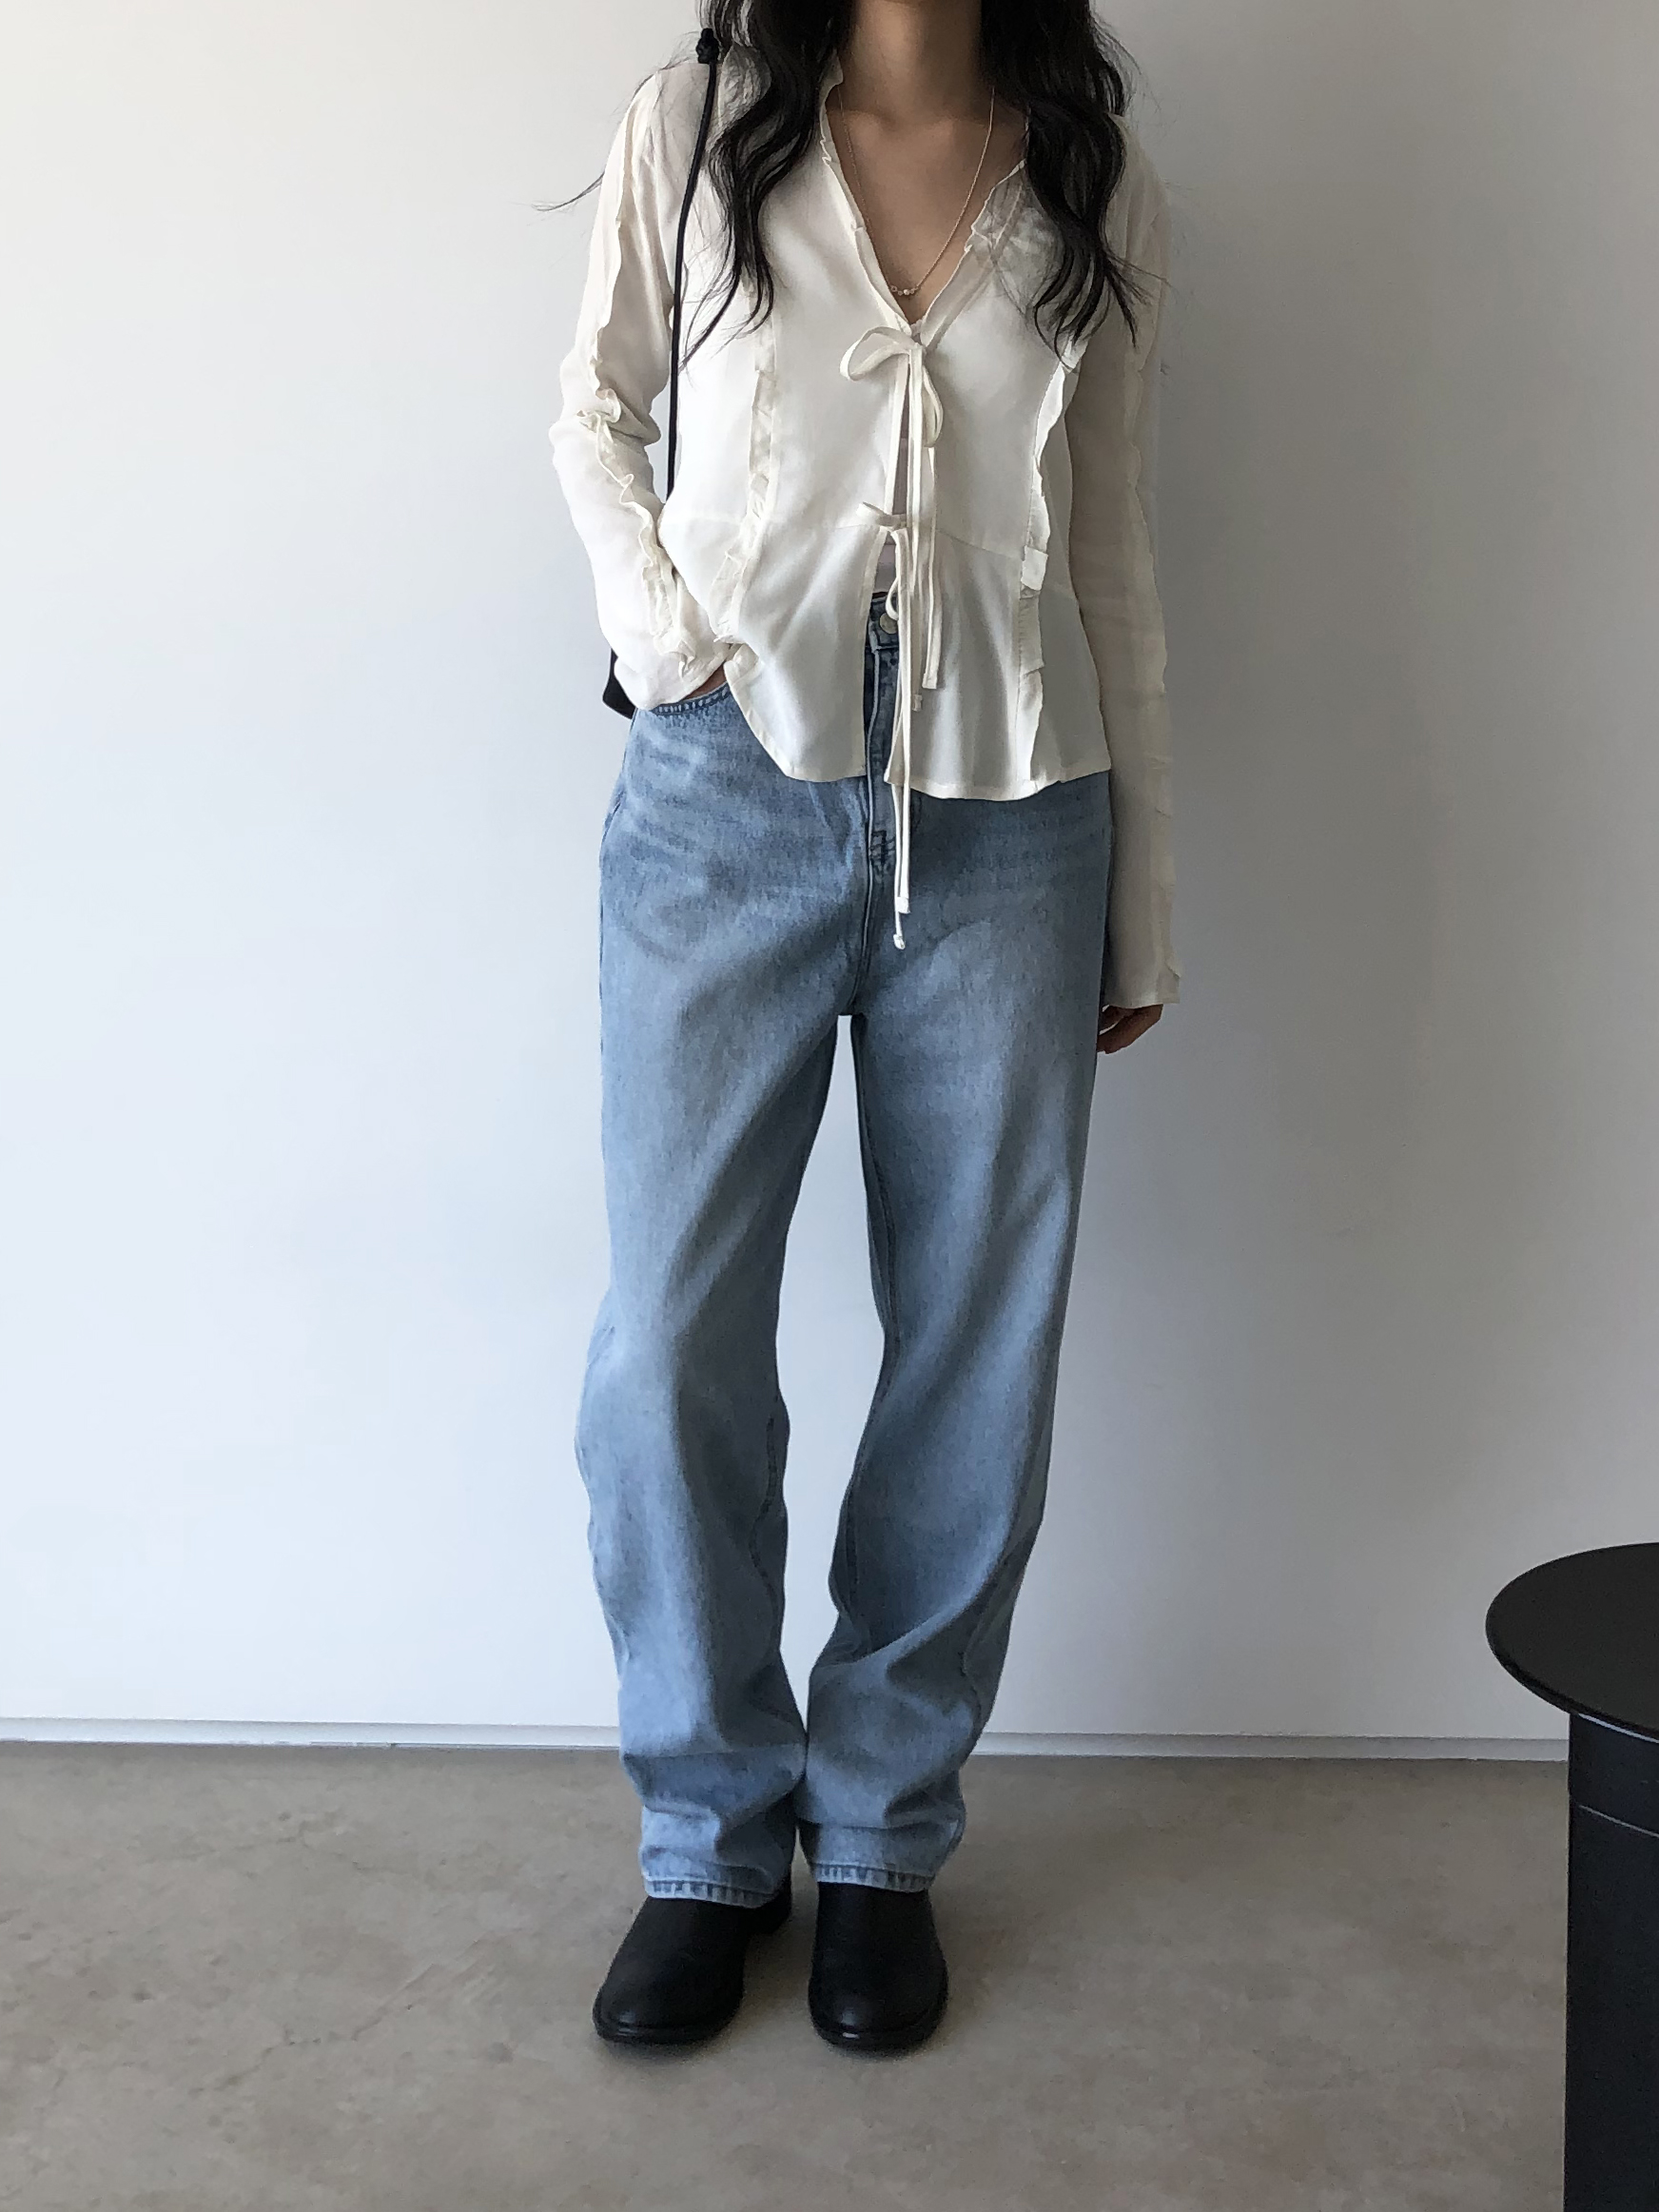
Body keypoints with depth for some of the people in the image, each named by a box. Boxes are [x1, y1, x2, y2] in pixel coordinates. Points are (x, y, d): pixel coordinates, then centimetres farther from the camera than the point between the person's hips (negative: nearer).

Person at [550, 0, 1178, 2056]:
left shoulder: (1097, 189, 9)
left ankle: (883, 1836, 23)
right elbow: (595, 411, 17)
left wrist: (1142, 911, 11)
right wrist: (660, 628, -3)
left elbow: (1115, 559, 11)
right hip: (731, 802, -1)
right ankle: (712, 1839, 17)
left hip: (1005, 823, 2)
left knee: (976, 1359, 4)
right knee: (673, 1345, -3)